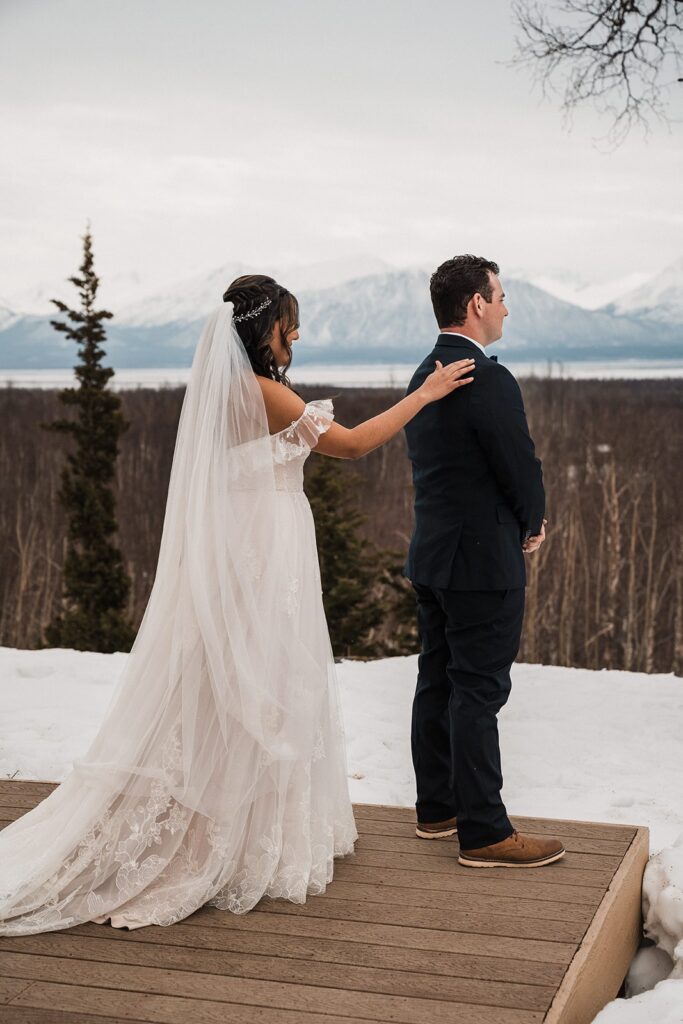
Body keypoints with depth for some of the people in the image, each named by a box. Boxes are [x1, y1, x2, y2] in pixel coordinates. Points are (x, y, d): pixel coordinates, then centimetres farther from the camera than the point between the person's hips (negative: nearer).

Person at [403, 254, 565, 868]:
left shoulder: (424, 376, 9)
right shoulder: (489, 380, -19)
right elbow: (522, 467, -16)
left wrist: (521, 522, 10)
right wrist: (532, 526, 4)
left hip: (432, 557, 9)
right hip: (483, 562, -9)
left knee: (437, 684, 16)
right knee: (478, 693, -3)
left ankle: (437, 807, 28)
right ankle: (484, 833, 4)